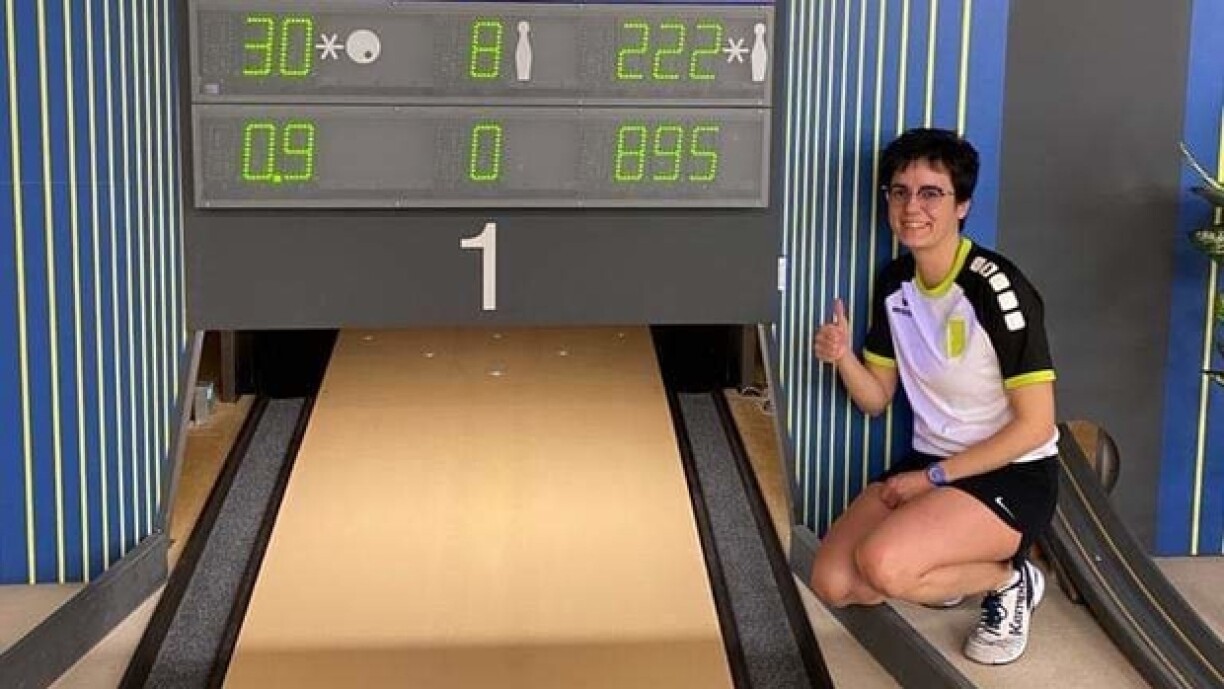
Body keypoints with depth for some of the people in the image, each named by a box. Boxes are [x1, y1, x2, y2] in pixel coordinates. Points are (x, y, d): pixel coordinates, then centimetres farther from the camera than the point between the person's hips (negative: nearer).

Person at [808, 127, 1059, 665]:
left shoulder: (996, 288, -21)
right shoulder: (894, 282, 2)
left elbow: (1036, 425, -19)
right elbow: (876, 400, 8)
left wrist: (934, 477, -16)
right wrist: (842, 359, -13)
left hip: (1013, 475, -7)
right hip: (929, 465, 7)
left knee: (882, 564, -29)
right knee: (833, 582, -9)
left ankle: (1009, 581, -1)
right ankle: (949, 574, 16)